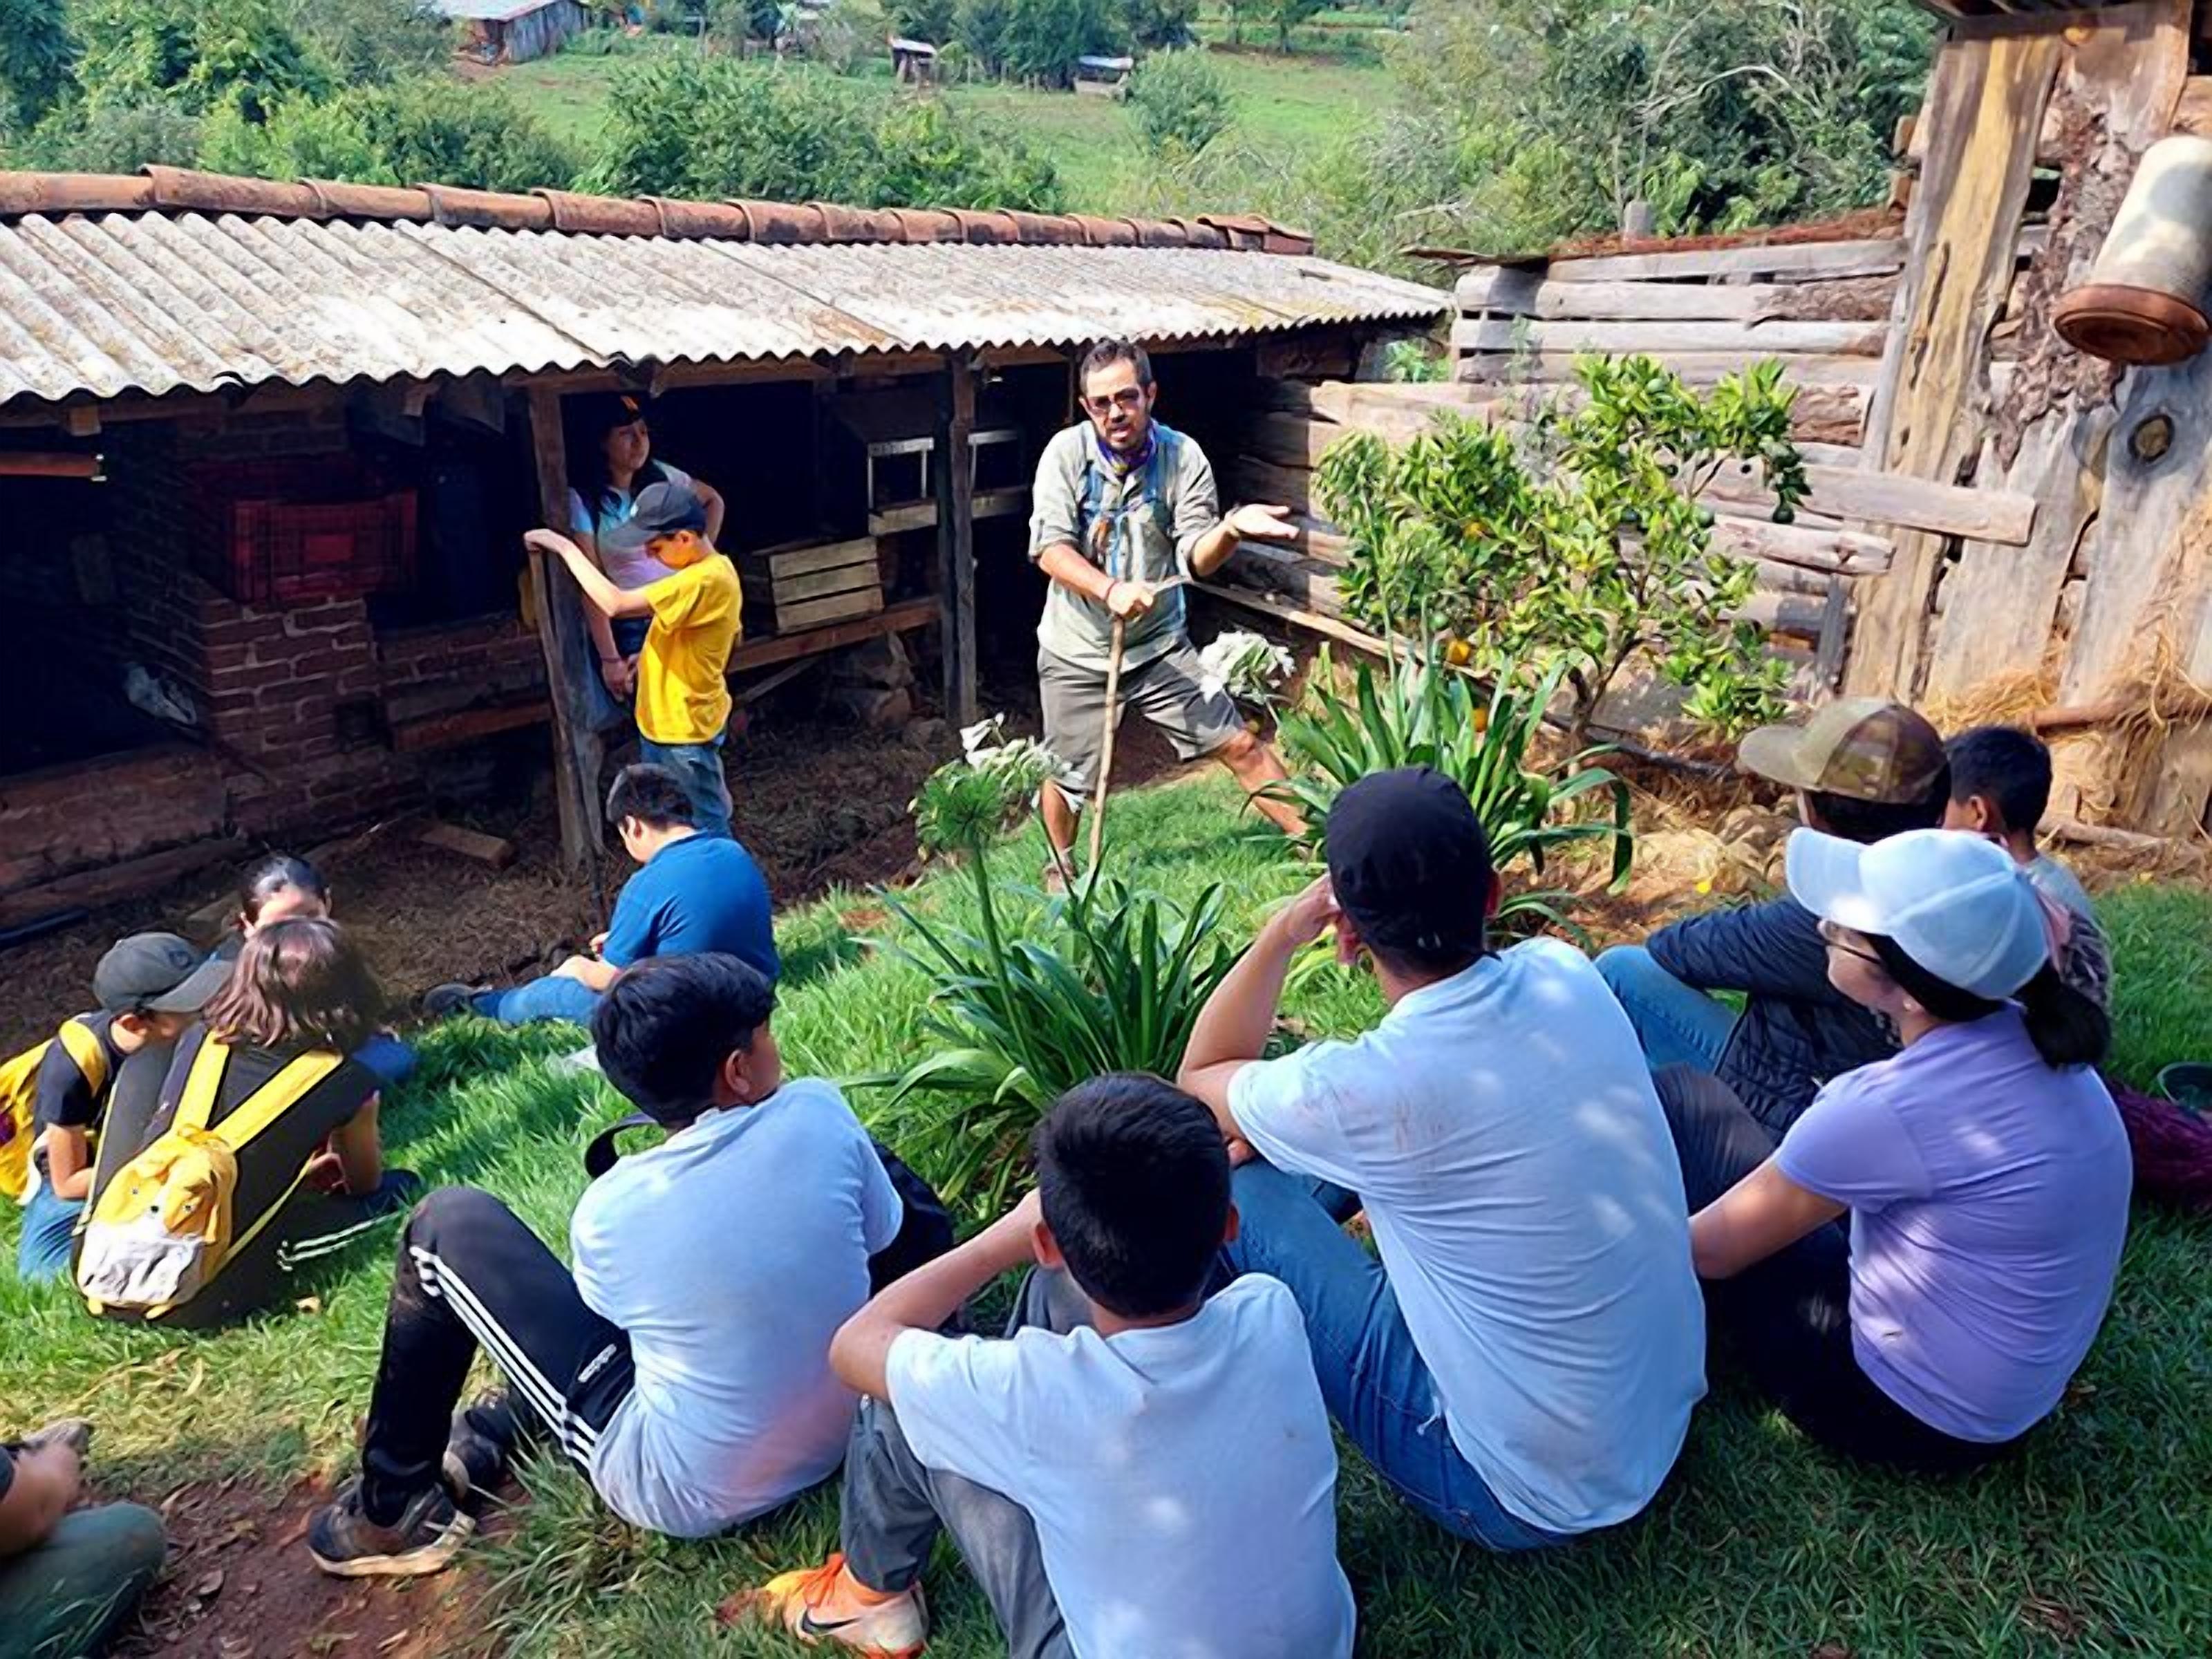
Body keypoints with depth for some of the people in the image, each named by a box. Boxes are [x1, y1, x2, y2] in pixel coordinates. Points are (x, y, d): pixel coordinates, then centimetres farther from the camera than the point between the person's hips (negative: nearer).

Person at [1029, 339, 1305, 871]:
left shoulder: (1183, 456, -9)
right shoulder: (1066, 452, -11)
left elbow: (1197, 559, -15)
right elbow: (1049, 548, -19)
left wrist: (1232, 529, -37)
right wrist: (1111, 590, -35)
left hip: (1159, 645, 1)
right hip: (1076, 652, 0)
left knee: (1239, 744, -1)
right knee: (1067, 777, 12)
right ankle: (1060, 872, 40)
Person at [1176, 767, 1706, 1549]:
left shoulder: (1363, 1089, -29)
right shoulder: (1565, 972, -11)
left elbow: (1202, 1075, -6)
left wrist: (1286, 930, -9)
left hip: (1532, 1500, -6)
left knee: (1237, 1194, 0)